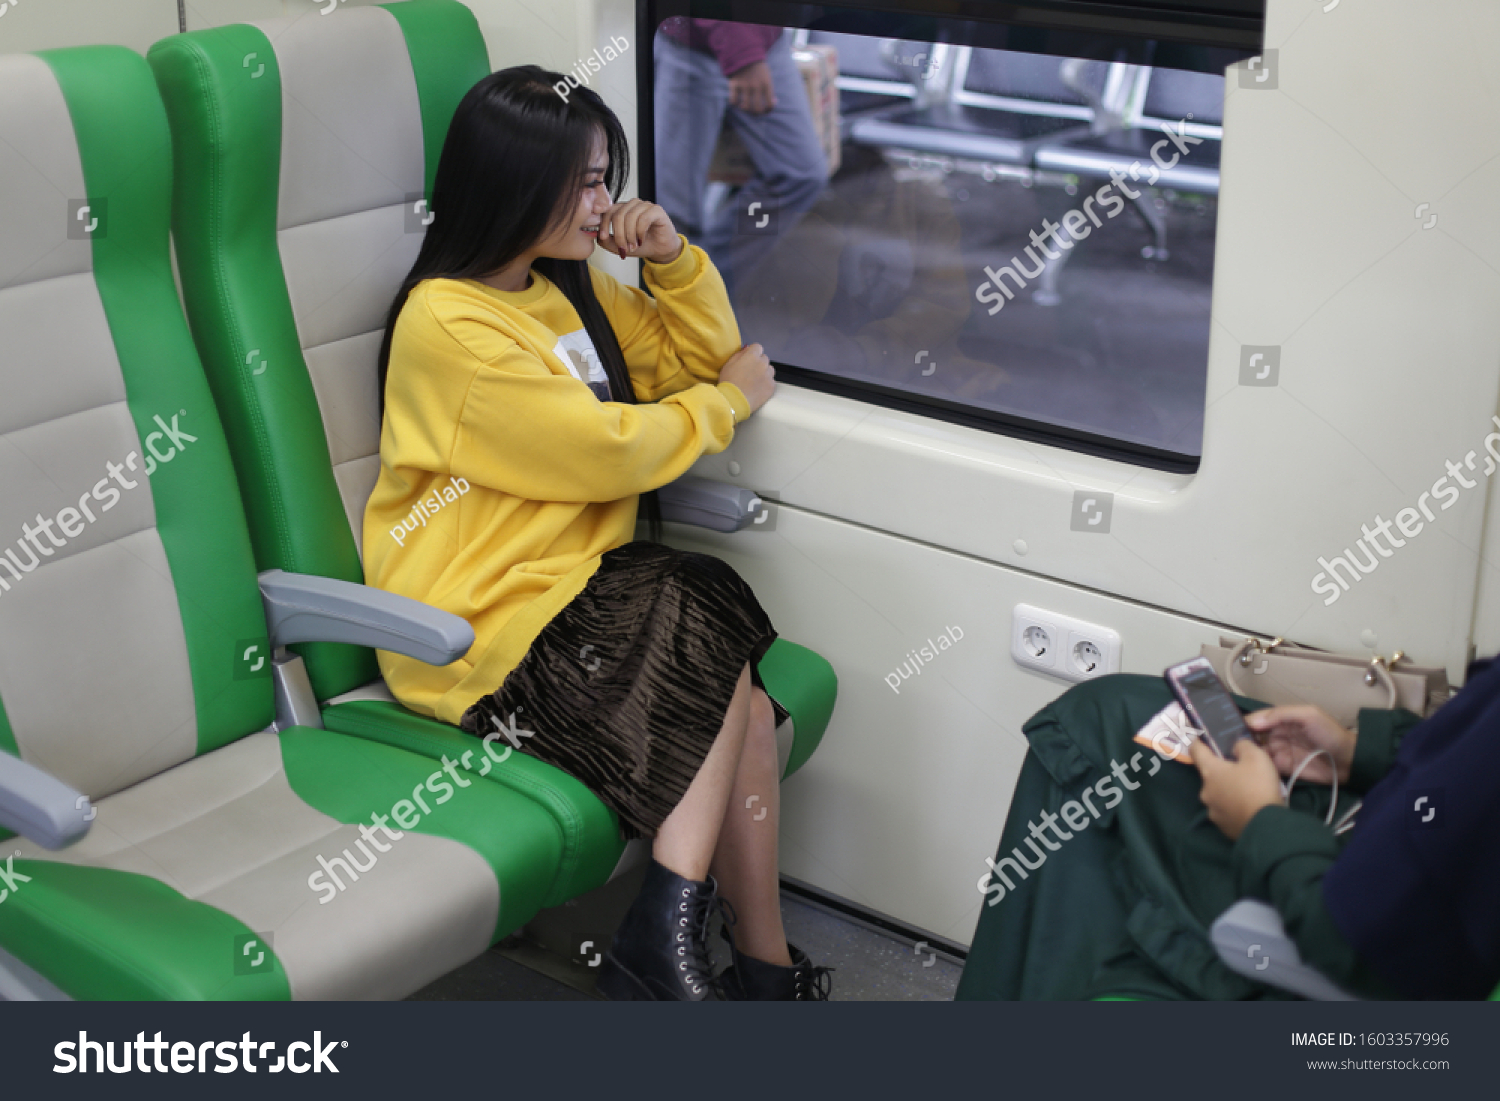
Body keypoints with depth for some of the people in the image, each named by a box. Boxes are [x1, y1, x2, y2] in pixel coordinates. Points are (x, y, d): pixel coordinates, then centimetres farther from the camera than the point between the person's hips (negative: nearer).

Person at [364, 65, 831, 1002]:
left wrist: (674, 257, 3)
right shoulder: (449, 325, -16)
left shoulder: (568, 288, 11)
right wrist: (727, 401, -1)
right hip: (484, 636, -7)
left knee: (734, 701, -18)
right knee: (731, 688, -18)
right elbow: (609, 451, -17)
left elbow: (699, 353, 21)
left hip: (568, 585, 7)